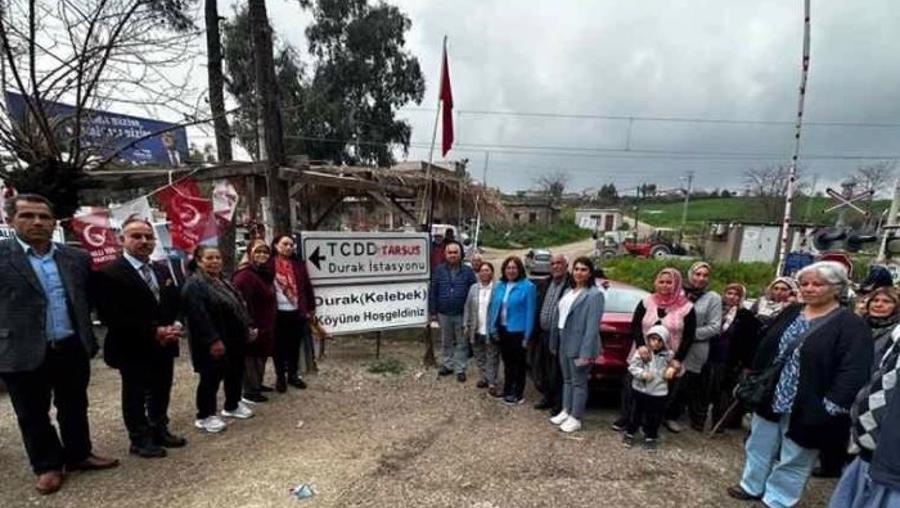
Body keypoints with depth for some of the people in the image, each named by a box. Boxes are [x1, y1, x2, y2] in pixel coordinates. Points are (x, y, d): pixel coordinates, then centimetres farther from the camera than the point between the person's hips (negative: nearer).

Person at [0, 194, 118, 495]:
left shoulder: (77, 257, 4)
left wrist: (85, 335, 7)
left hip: (73, 348, 3)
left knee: (75, 407, 17)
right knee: (32, 414, 13)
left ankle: (79, 455, 34)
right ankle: (47, 465, 31)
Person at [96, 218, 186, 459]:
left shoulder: (163, 271, 10)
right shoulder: (109, 273, -13)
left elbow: (176, 304, 12)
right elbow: (111, 317, -19)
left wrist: (174, 326, -8)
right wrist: (153, 331, -22)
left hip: (164, 345, 6)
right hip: (134, 348, -6)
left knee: (162, 392, 18)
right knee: (135, 396, 10)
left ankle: (160, 431, 36)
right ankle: (140, 439, 27)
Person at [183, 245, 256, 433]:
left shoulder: (223, 281, 13)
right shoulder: (194, 284, -17)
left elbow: (239, 306, 18)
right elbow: (199, 316, -24)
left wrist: (246, 329, 14)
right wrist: (213, 340, -27)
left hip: (234, 339, 9)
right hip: (214, 343, -9)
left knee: (236, 373, 18)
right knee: (212, 377, 2)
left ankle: (232, 406, 35)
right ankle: (205, 416, 17)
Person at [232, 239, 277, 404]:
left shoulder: (265, 272, 12)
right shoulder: (245, 275, -20)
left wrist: (270, 323, 20)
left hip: (265, 325, 10)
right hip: (253, 326, -10)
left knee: (262, 355, 19)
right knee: (252, 357, 0)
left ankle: (257, 384, 34)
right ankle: (250, 392, 11)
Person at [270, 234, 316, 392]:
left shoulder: (298, 264, 7)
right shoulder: (269, 264, -5)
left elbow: (307, 287, 8)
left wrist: (311, 308, 6)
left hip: (296, 312, 3)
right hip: (278, 312, -3)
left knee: (295, 345, 13)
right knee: (279, 346, 9)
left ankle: (293, 375, 28)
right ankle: (280, 377, 23)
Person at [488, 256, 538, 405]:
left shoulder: (528, 287, -13)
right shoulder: (500, 285, 6)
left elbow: (530, 312, -14)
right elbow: (494, 307, 9)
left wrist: (527, 335, -16)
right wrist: (493, 328, 4)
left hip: (518, 331, -6)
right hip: (502, 330, 6)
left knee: (518, 363, 9)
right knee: (507, 361, 19)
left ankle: (518, 394, 23)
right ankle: (507, 390, 34)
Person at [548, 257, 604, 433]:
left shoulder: (594, 294, -14)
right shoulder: (568, 291, 11)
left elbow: (592, 326, -19)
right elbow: (558, 317, 11)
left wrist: (586, 353, -22)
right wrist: (554, 343, 12)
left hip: (579, 346, -7)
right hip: (564, 344, 7)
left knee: (578, 382, 6)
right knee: (567, 379, 18)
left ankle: (576, 418, 19)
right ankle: (566, 411, 33)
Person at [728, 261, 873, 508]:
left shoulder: (851, 326, -14)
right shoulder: (790, 313, 5)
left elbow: (854, 372, -20)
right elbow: (766, 348, 11)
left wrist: (832, 407, -26)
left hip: (806, 408, -6)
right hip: (770, 398, 6)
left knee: (793, 458, 13)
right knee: (760, 445, 20)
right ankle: (752, 486, 39)